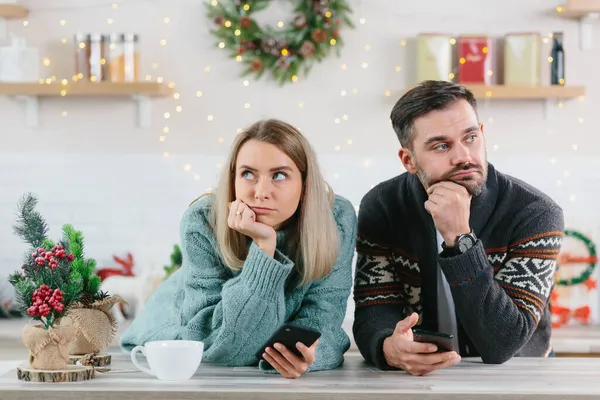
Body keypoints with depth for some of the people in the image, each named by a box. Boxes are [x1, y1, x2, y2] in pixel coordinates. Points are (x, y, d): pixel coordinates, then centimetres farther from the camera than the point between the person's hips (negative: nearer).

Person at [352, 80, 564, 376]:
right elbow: (373, 311, -10)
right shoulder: (380, 208, -5)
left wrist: (458, 238, -29)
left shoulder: (535, 215, -14)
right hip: (415, 376, 1)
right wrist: (390, 348, -32)